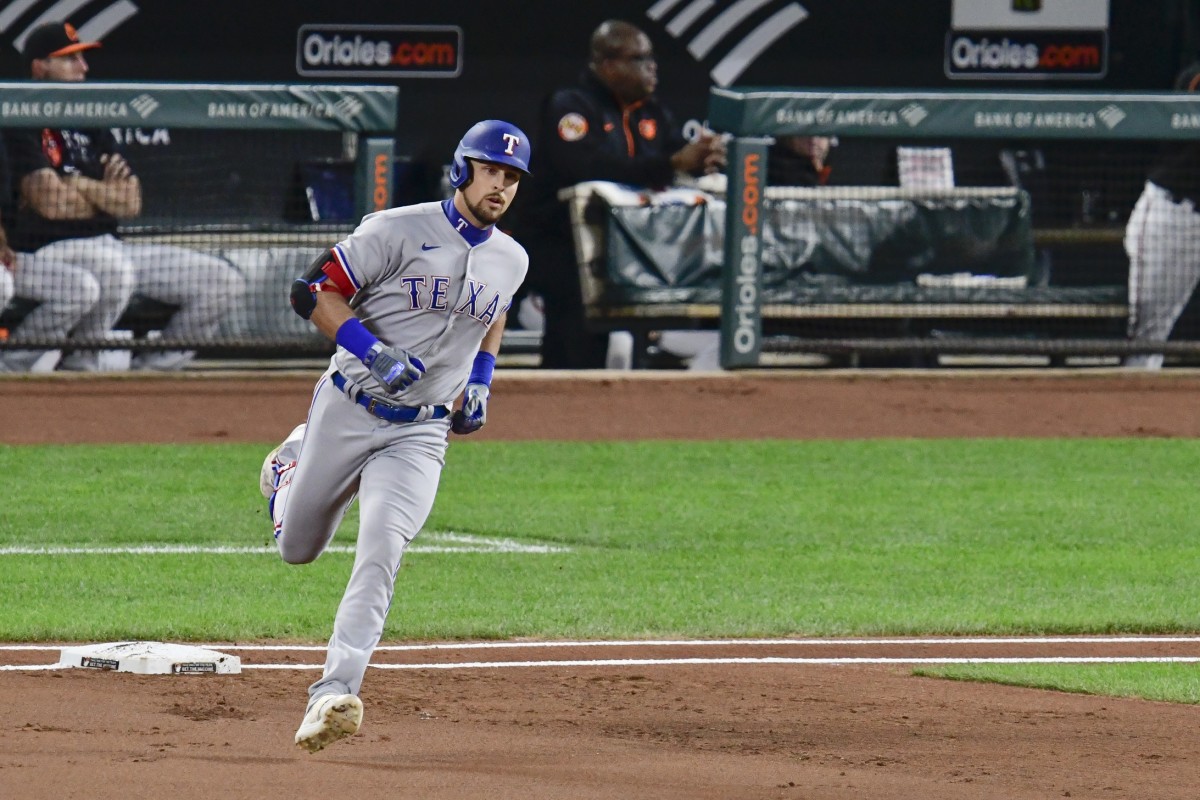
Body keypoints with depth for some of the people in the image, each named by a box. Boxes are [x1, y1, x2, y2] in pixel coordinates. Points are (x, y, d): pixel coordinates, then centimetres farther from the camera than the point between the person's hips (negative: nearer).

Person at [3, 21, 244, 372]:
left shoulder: (92, 126, 17)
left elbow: (131, 201, 7)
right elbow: (49, 201, -19)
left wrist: (79, 185, -8)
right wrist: (105, 196, -3)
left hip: (109, 247, 8)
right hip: (50, 251, -8)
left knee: (224, 281, -2)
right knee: (113, 267, -42)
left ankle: (154, 368, 5)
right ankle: (80, 361, -18)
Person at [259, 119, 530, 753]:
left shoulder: (510, 260, 5)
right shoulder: (401, 231, -14)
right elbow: (312, 290, -14)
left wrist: (481, 380, 13)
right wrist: (372, 349, -25)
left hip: (421, 433, 2)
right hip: (346, 412, -2)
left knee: (382, 546, -22)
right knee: (296, 546, 15)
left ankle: (334, 693, -28)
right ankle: (293, 459, 52)